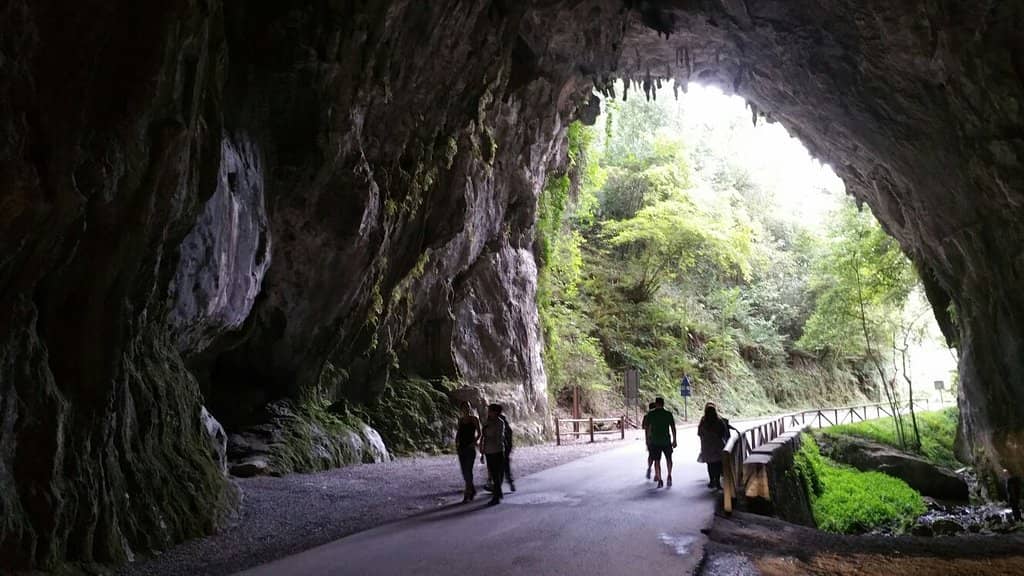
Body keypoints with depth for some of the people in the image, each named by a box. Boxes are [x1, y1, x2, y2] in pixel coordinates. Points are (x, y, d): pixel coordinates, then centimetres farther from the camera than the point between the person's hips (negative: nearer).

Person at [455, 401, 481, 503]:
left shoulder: (474, 419, -1)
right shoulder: (460, 419, 11)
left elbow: (479, 433, 0)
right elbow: (458, 433, 14)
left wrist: (474, 442, -14)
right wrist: (456, 443, -1)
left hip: (470, 448, -5)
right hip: (461, 448, 5)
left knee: (468, 470, -10)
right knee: (464, 471, 7)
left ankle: (467, 494, -7)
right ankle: (472, 490, 24)